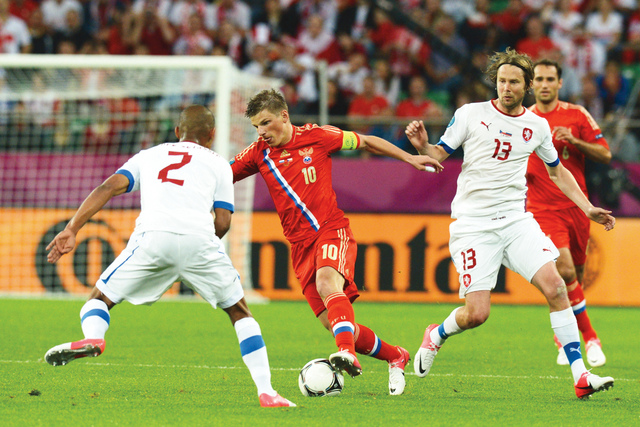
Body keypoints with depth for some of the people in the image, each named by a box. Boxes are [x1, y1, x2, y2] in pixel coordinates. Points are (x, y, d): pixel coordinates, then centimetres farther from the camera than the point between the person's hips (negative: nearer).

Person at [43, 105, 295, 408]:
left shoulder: (148, 156, 31)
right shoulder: (218, 164, 27)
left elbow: (108, 188, 15)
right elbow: (223, 222, 15)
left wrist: (72, 230, 9)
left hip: (152, 235, 0)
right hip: (198, 237, 0)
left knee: (99, 299, 16)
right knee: (239, 312, 17)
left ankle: (93, 337, -19)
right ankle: (266, 392, 7)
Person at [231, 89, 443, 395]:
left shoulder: (316, 137, 0)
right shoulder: (258, 154, 6)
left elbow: (365, 142, 12)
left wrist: (409, 158, 13)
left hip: (332, 231, -4)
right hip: (301, 244, 4)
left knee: (327, 282, -36)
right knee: (333, 323, -2)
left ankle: (348, 353, -53)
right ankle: (395, 357, 20)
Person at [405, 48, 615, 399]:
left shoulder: (537, 126, 9)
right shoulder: (471, 114, -2)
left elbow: (557, 171, 23)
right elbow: (439, 156, 1)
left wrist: (588, 209, 15)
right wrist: (422, 146, -21)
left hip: (516, 219, 3)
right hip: (472, 223, -3)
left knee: (555, 287, -15)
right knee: (476, 313, -11)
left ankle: (581, 377, -13)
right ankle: (436, 336, 24)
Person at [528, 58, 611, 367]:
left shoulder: (577, 116, 3)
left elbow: (605, 155, 0)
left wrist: (575, 141, -15)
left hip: (576, 206, 2)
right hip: (542, 209, -2)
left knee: (576, 277, 8)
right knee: (565, 272, -19)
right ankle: (589, 337, -9)